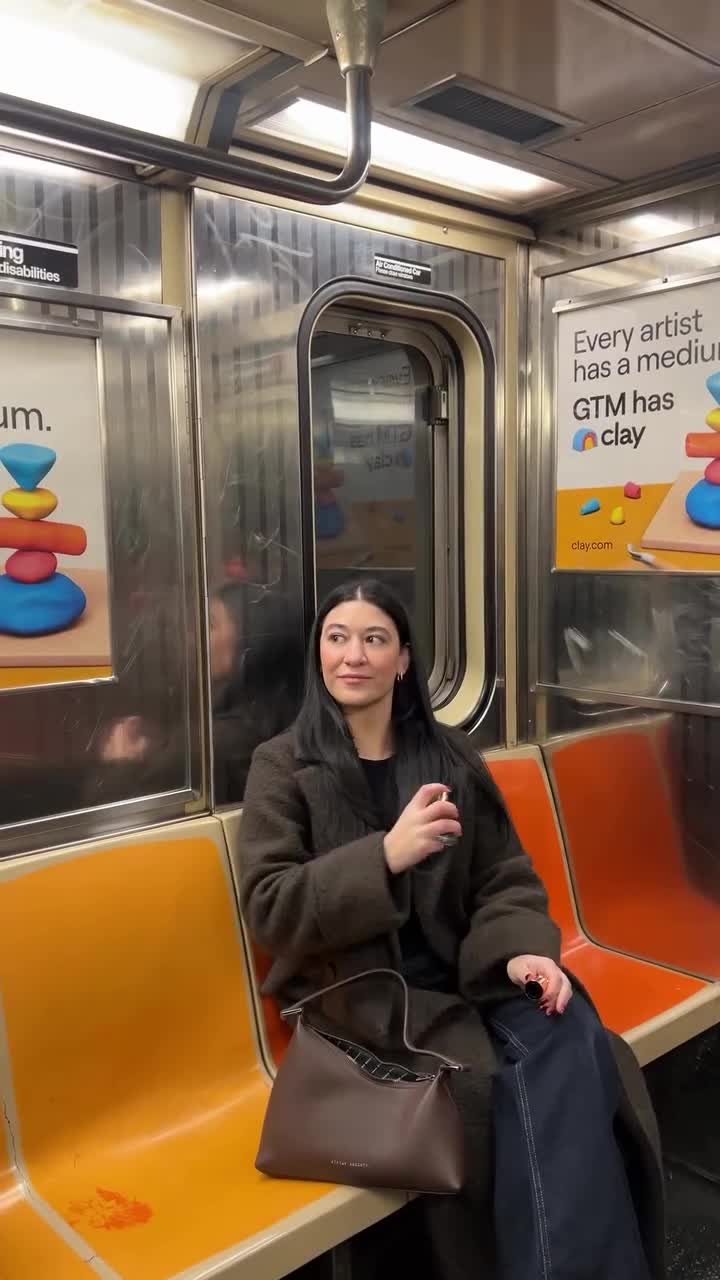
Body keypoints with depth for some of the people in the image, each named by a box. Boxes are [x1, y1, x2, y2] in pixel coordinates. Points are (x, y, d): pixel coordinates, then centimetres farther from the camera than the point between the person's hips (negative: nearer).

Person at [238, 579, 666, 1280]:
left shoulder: (451, 756, 10)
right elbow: (267, 908, -10)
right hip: (359, 986, -3)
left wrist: (522, 948, -16)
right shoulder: (284, 765, 0)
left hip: (466, 969, 3)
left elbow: (506, 878, 7)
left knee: (573, 1045, -25)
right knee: (486, 1078, -28)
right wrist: (386, 855, -24)